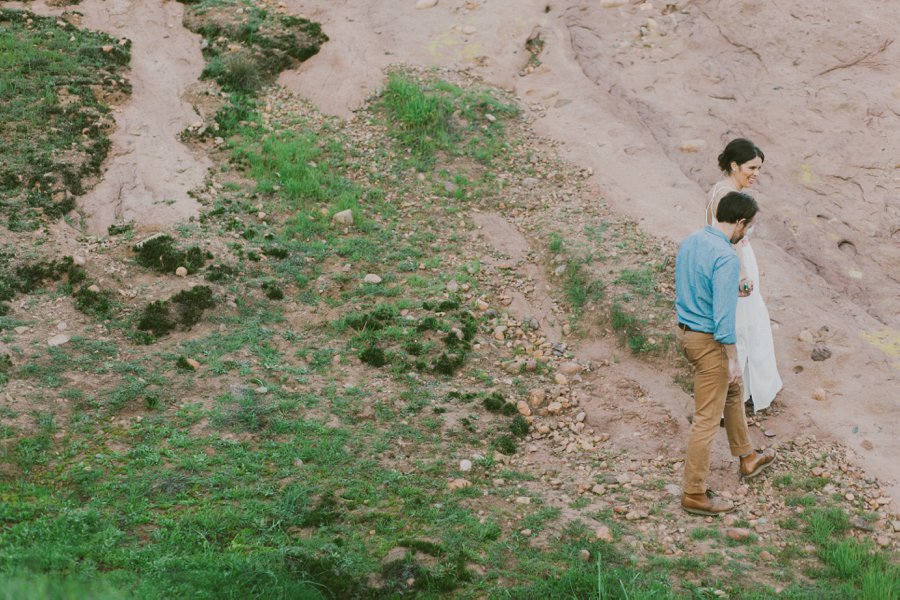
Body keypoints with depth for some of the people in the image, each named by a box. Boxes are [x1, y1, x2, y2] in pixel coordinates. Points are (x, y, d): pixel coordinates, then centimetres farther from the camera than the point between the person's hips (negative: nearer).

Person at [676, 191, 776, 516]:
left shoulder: (689, 242, 2)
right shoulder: (726, 258, -25)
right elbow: (724, 315, -26)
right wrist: (733, 360, -18)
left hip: (685, 331, 10)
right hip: (709, 341, -10)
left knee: (732, 391, 27)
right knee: (707, 418, 0)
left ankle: (747, 458, 43)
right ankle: (694, 494, 8)